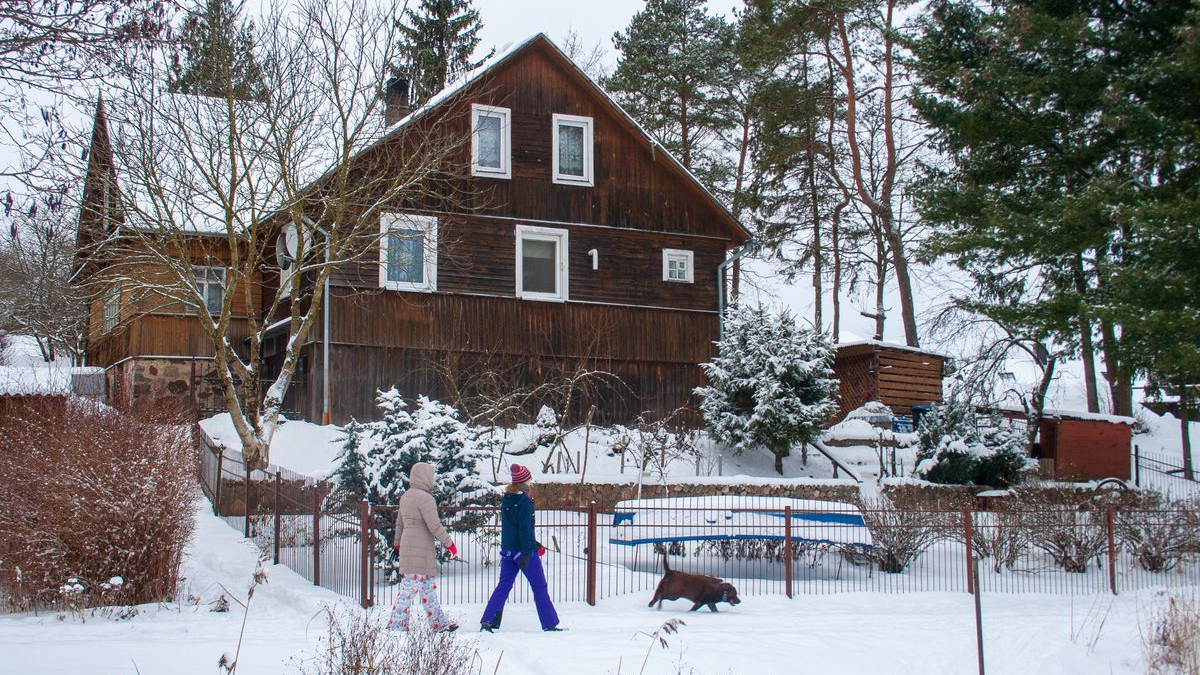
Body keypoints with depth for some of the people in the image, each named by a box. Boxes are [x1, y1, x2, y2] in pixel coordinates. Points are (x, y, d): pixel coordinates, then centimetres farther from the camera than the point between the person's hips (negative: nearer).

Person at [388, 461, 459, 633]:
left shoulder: (406, 497, 13)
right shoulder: (425, 498, -14)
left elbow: (399, 524, 21)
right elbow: (434, 526, -17)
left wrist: (398, 544, 30)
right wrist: (449, 544, -7)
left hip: (407, 547, 10)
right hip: (420, 551, -9)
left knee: (428, 587, 15)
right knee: (410, 588, -6)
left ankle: (439, 623, 21)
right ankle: (397, 625, -4)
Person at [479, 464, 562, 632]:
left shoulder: (506, 499, 9)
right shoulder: (524, 501, -15)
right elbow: (525, 528, -18)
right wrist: (527, 552, -19)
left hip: (507, 548, 7)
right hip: (523, 549, -7)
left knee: (504, 585, 11)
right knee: (539, 586, 3)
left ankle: (488, 621, 1)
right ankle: (549, 624, 7)